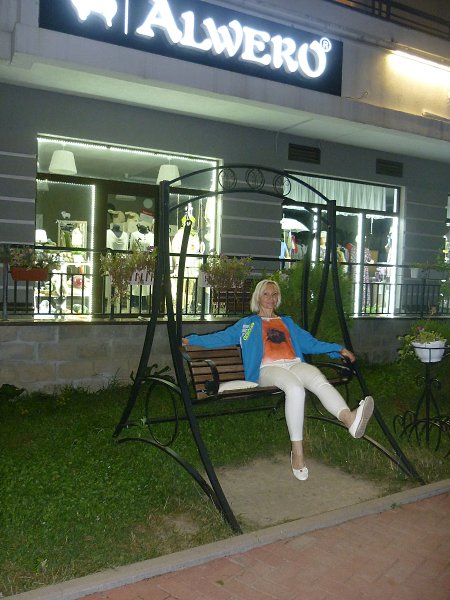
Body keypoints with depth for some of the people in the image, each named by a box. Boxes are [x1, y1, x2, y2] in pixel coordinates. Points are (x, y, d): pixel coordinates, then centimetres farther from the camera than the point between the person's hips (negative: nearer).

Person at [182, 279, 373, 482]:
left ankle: (350, 419, -61)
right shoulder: (247, 324, 27)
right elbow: (222, 337, 19)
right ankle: (297, 452, -39)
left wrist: (339, 349, 23)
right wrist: (190, 340, 8)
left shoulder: (287, 322, 36)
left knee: (320, 381, -34)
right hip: (268, 369, -3)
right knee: (295, 388, -39)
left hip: (295, 365, 3)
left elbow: (311, 343, 32)